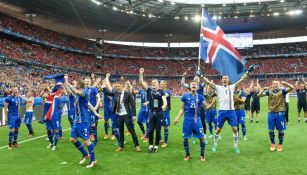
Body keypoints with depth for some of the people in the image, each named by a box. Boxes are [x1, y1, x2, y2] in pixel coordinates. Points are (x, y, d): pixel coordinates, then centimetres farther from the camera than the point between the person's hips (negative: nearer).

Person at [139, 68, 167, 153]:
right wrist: (141, 73, -11)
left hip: (159, 112, -2)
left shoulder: (161, 91, -3)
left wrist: (164, 106, -37)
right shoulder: (149, 90, 4)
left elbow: (164, 100, -17)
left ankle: (156, 146, 18)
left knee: (158, 130, 6)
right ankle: (151, 145, 21)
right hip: (152, 112, 2)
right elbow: (141, 83, -2)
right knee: (151, 130, 6)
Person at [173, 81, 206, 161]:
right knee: (185, 138, 3)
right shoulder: (185, 96, 2)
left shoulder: (200, 97, 4)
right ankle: (187, 155, 23)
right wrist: (177, 118, -1)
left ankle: (202, 155, 20)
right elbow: (182, 109, 6)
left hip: (197, 119, 0)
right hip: (187, 119, 0)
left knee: (201, 137, 0)